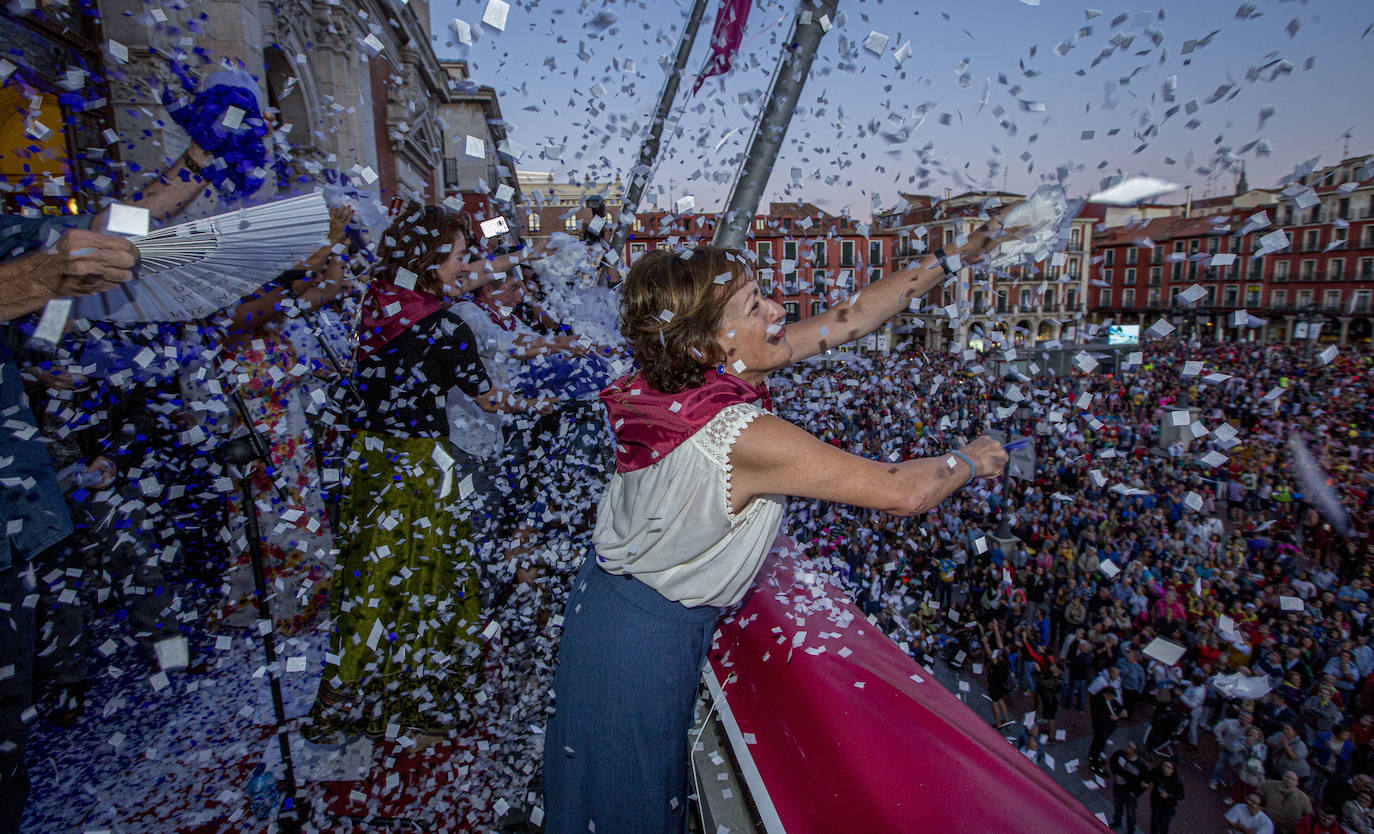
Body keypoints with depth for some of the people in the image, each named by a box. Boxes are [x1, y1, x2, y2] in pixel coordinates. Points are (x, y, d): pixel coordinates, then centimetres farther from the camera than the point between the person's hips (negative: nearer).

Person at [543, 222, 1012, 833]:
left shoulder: (710, 371, -10)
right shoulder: (743, 435, -34)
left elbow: (849, 318, -2)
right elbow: (903, 491, -30)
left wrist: (950, 260, 2)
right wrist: (972, 461, -9)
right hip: (648, 639, -8)